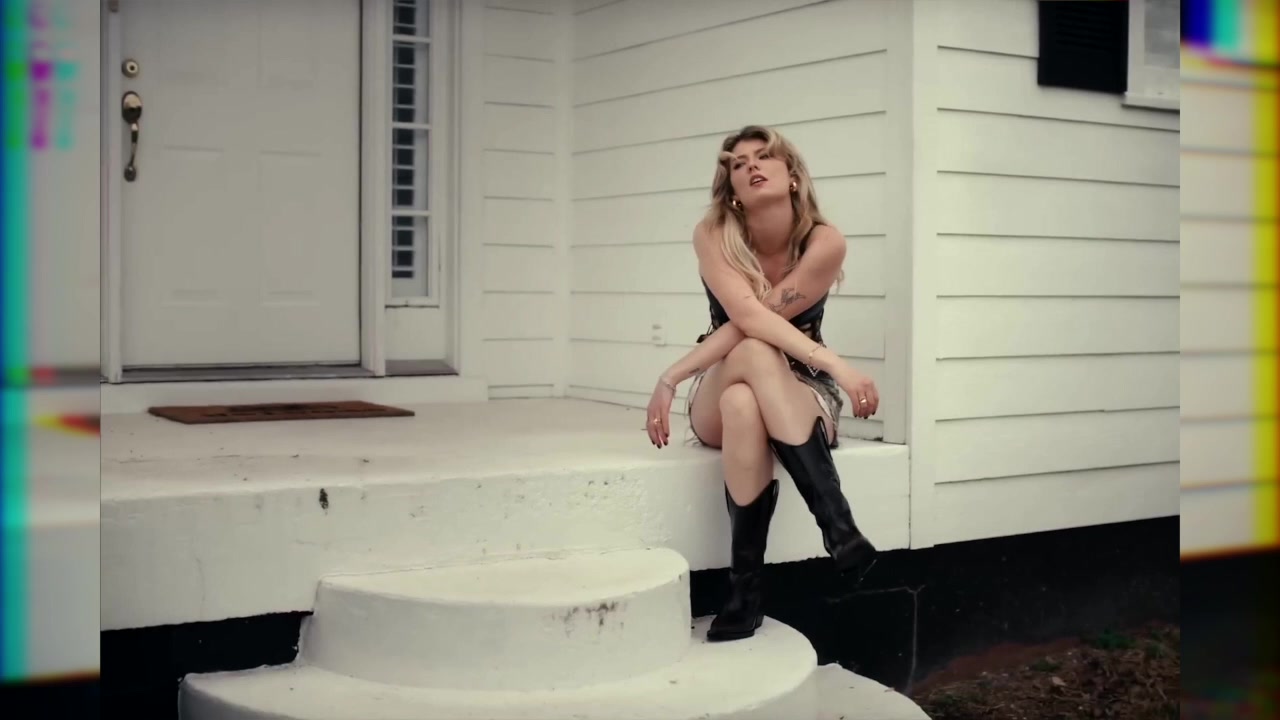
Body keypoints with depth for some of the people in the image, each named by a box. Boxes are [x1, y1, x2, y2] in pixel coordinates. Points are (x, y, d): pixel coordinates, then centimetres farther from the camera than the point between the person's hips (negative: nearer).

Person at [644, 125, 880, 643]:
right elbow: (747, 318, -29)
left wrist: (671, 380, -27)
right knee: (754, 354, -36)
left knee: (745, 401, -37)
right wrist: (834, 364, -40)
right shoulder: (713, 236, -13)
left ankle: (746, 588, -38)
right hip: (718, 403, 1)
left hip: (805, 397, -1)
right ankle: (840, 531, -38)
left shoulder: (824, 243, -15)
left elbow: (748, 321, -22)